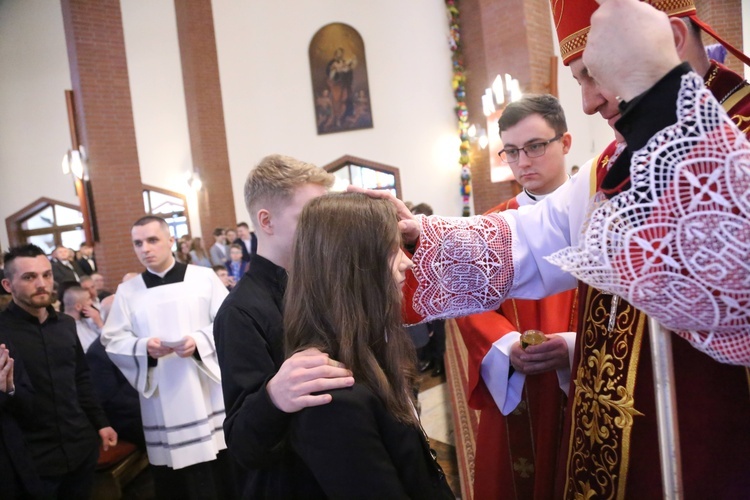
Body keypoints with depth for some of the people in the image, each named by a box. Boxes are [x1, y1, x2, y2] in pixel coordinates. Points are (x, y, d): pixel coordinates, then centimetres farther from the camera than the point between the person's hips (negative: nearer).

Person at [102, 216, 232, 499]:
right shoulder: (127, 291, 6)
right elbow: (113, 340, 3)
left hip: (209, 394, -1)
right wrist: (144, 348, -16)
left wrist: (199, 342, -19)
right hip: (163, 402, 2)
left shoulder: (204, 277, 0)